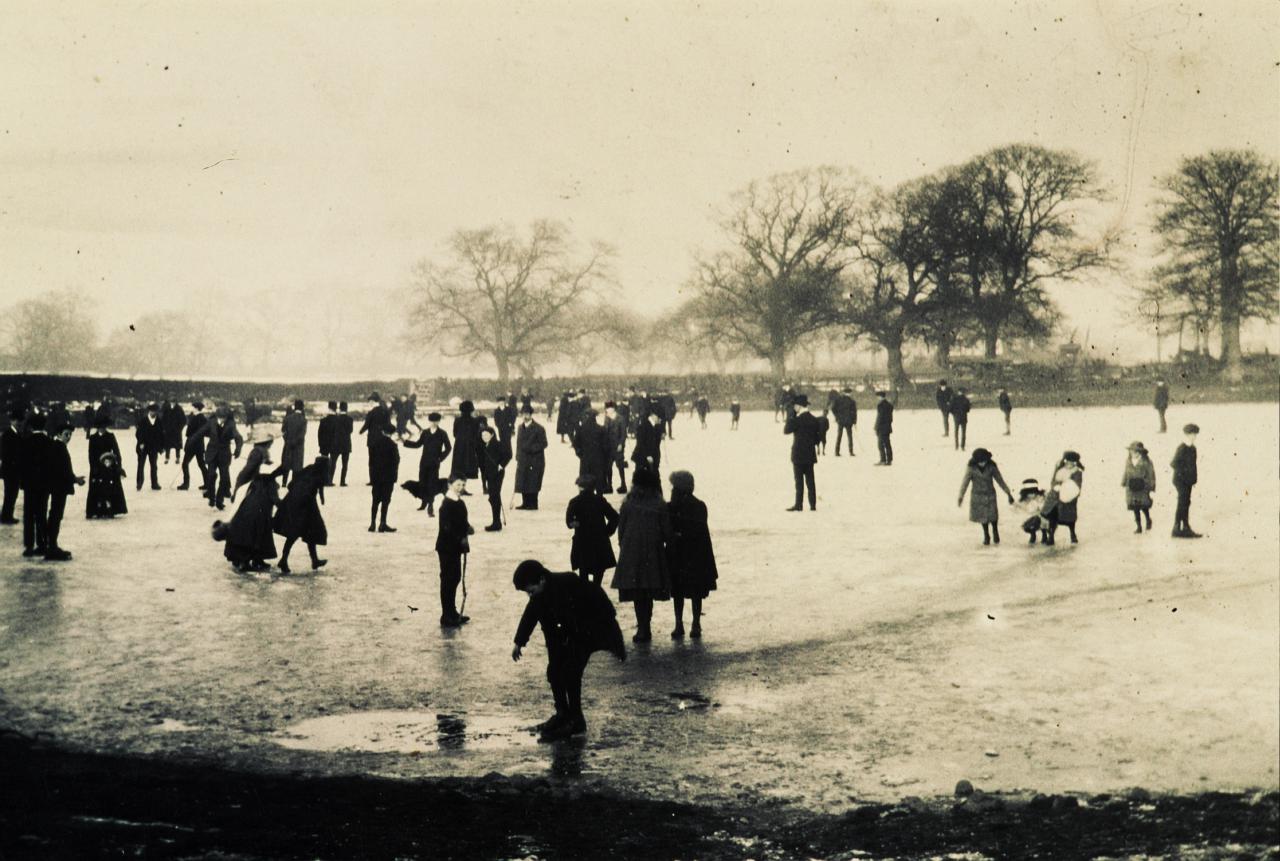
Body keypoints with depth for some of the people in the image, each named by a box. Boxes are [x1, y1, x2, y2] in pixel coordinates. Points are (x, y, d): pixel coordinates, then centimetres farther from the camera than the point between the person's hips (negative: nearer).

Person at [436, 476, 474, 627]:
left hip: (456, 546, 9)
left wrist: (468, 528, -3)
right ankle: (446, 618, 4)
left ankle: (452, 614, 28)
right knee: (447, 580, -2)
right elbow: (447, 527, -23)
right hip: (447, 547, -9)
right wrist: (461, 539, -22)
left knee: (455, 578, 16)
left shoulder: (460, 503, 9)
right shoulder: (446, 504, -18)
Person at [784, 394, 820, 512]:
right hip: (810, 454, 6)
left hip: (799, 455, -6)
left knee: (799, 480, -3)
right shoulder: (813, 419, 7)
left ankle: (799, 505, -2)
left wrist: (790, 415, -6)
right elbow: (818, 436, 11)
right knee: (810, 480, 9)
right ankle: (813, 505, 9)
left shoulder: (798, 419, -16)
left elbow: (786, 430, -9)